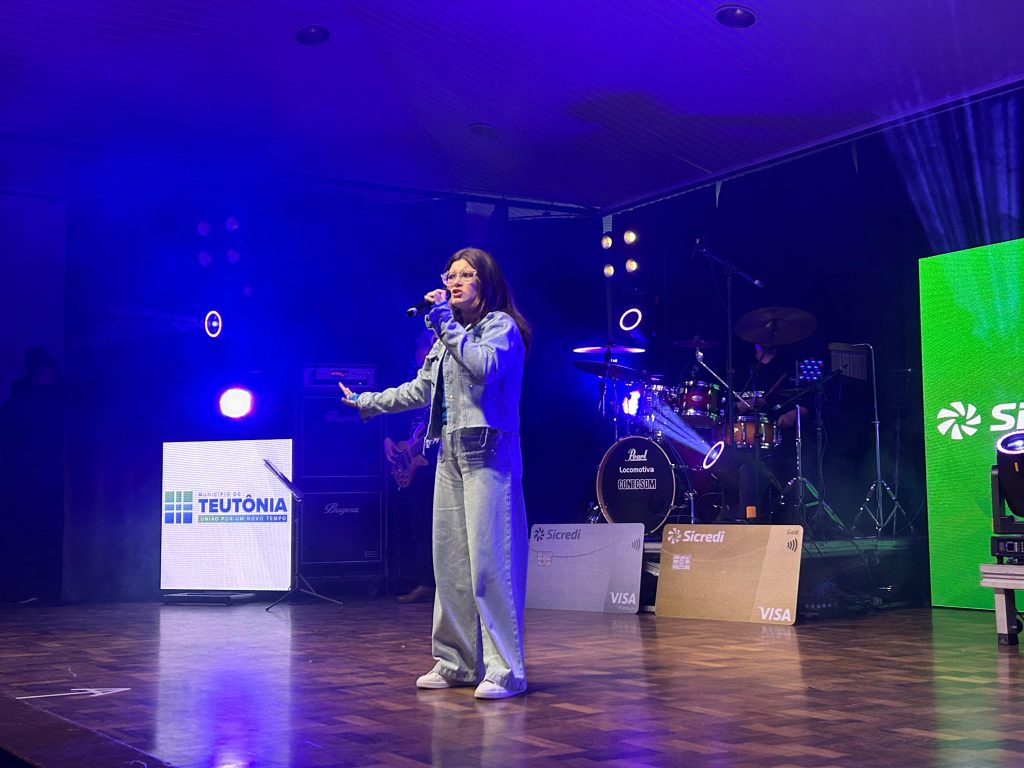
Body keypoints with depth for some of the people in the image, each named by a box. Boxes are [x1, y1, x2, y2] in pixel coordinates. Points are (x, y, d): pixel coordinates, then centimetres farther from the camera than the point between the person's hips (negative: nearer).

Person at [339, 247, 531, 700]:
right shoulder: (449, 334, 23)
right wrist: (367, 403, 33)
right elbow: (421, 390, 29)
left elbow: (485, 366, -21)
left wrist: (448, 324, -15)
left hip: (487, 453, -8)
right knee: (449, 559, 6)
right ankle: (457, 661, 13)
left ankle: (505, 670, -10)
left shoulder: (501, 325, 0)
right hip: (450, 453, 8)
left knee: (489, 559, -13)